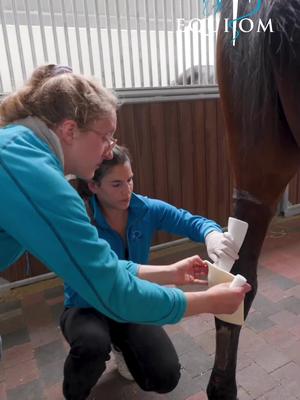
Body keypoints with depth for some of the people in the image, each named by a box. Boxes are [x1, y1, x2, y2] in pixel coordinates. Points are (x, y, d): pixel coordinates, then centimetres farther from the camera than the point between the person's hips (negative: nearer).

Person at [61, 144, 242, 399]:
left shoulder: (147, 209, -12)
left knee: (166, 379, -9)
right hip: (87, 308, -3)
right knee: (93, 345, -38)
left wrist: (212, 234, -39)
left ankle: (122, 345, 24)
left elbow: (193, 222, -13)